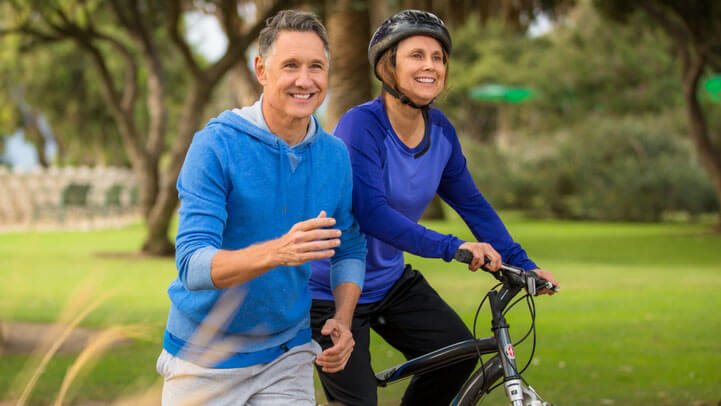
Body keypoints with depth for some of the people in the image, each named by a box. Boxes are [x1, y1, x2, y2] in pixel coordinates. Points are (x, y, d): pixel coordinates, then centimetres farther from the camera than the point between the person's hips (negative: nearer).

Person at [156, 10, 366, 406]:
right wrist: (277, 252, -41)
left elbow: (350, 249, 11)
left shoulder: (335, 155, -1)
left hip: (286, 361, 3)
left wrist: (343, 321, -8)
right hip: (205, 359, -3)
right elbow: (193, 266, -25)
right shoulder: (216, 144, -17)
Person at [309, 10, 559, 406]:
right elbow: (369, 213, -32)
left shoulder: (439, 130, -2)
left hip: (390, 281, 6)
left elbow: (472, 203, 7)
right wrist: (450, 246, -38)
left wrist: (523, 265, 0)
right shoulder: (361, 124, -23)